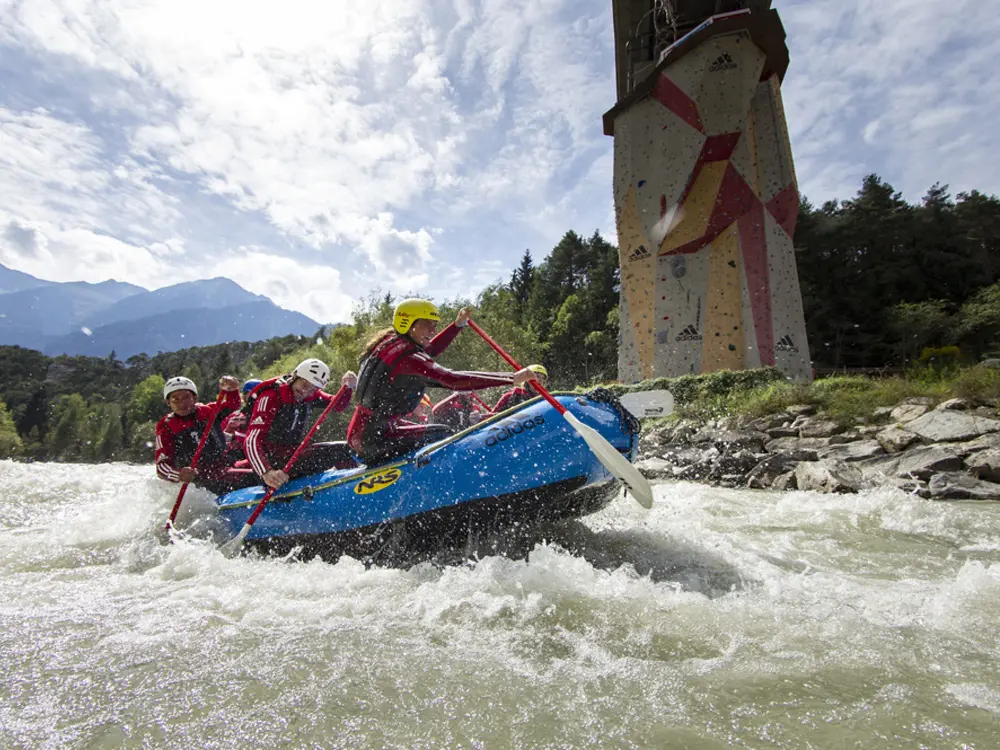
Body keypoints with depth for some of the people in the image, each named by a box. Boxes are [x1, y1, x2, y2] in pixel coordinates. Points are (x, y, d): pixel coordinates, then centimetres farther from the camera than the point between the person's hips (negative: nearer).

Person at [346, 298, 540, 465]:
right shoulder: (406, 358, -23)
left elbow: (428, 350, 22)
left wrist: (458, 324, 15)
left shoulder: (390, 342, 6)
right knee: (443, 435, -9)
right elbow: (453, 380, -33)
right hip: (371, 439, -10)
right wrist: (512, 378, -35)